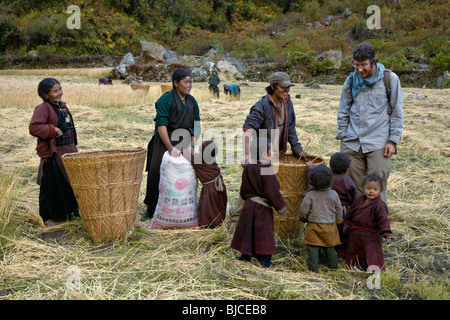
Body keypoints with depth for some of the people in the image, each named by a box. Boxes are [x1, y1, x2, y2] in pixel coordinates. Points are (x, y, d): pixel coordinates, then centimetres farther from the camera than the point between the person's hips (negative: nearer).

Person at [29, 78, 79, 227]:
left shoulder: (62, 106, 12)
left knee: (70, 181, 16)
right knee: (52, 185, 0)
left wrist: (73, 146, 18)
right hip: (53, 153, -8)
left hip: (69, 150, 8)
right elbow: (33, 128, -22)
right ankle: (49, 217, 14)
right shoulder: (43, 108, -13)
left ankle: (68, 210, 31)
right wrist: (52, 130, -25)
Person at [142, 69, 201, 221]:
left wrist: (191, 145, -6)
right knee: (156, 173, 0)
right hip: (165, 141, -5)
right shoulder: (166, 99, -12)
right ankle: (150, 209, 15)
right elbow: (161, 125, -18)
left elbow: (196, 125, 8)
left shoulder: (192, 101, 7)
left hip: (184, 142, 5)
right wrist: (171, 148, -22)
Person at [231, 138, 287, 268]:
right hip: (263, 208, -5)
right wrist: (281, 207, -6)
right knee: (263, 232, 7)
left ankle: (245, 255, 28)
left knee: (247, 230, 17)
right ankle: (264, 258, 15)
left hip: (249, 206, 5)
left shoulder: (248, 169, -4)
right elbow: (273, 192, -18)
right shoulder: (267, 171, -23)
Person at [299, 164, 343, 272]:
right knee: (330, 248, 17)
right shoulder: (334, 194, -4)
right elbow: (339, 210, 6)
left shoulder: (310, 195, -13)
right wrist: (338, 221, 22)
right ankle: (333, 266, 27)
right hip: (330, 227, 3)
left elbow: (303, 211, -6)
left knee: (313, 248, 4)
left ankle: (313, 268, 5)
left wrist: (303, 219, 14)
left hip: (314, 227, -3)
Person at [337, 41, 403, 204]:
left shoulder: (390, 79, -2)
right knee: (354, 186, 6)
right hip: (352, 143, 3)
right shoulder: (351, 80, 6)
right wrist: (342, 136, 10)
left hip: (378, 143, -3)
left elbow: (397, 113, 1)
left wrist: (393, 141, -3)